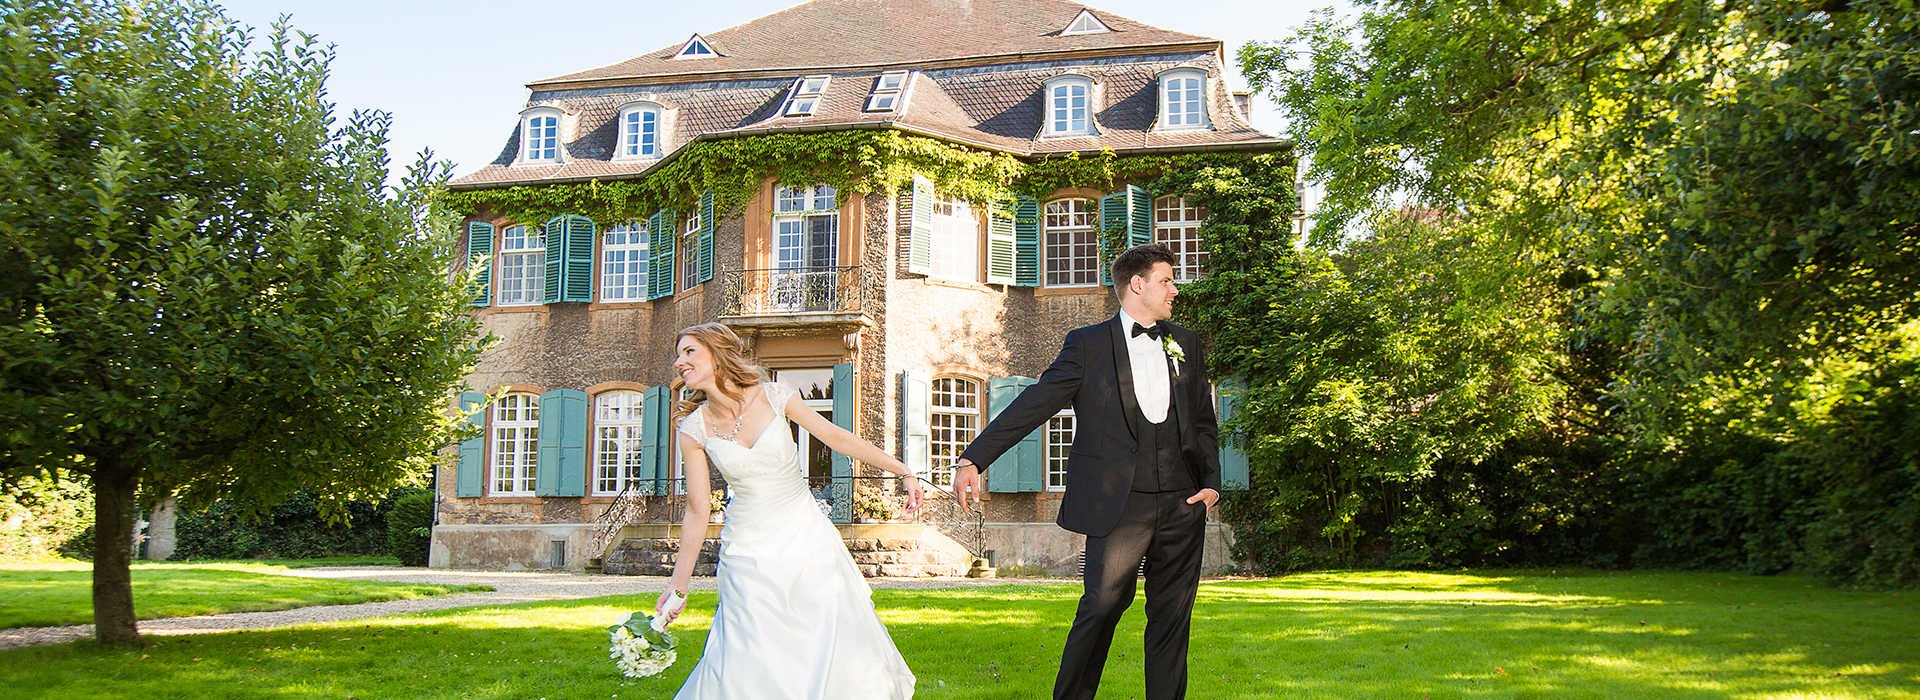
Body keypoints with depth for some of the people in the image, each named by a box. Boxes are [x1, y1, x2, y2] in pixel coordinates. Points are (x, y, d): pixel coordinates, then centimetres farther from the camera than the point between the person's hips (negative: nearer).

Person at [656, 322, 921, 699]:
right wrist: (678, 586, 1)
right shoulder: (694, 429, -5)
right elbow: (697, 512, 0)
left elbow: (836, 437, 0)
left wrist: (902, 471, -1)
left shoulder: (772, 396, -6)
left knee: (839, 645, -3)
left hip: (806, 537, 1)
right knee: (750, 665, -9)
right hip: (750, 550, 0)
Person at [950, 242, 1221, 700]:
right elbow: (1033, 405, -4)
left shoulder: (1185, 344, 16)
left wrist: (1211, 481, 5)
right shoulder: (1088, 344, 2)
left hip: (1181, 507, 4)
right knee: (1102, 606, -9)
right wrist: (973, 458, -13)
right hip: (1118, 504, -4)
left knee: (1172, 617, 6)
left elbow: (1204, 422, 20)